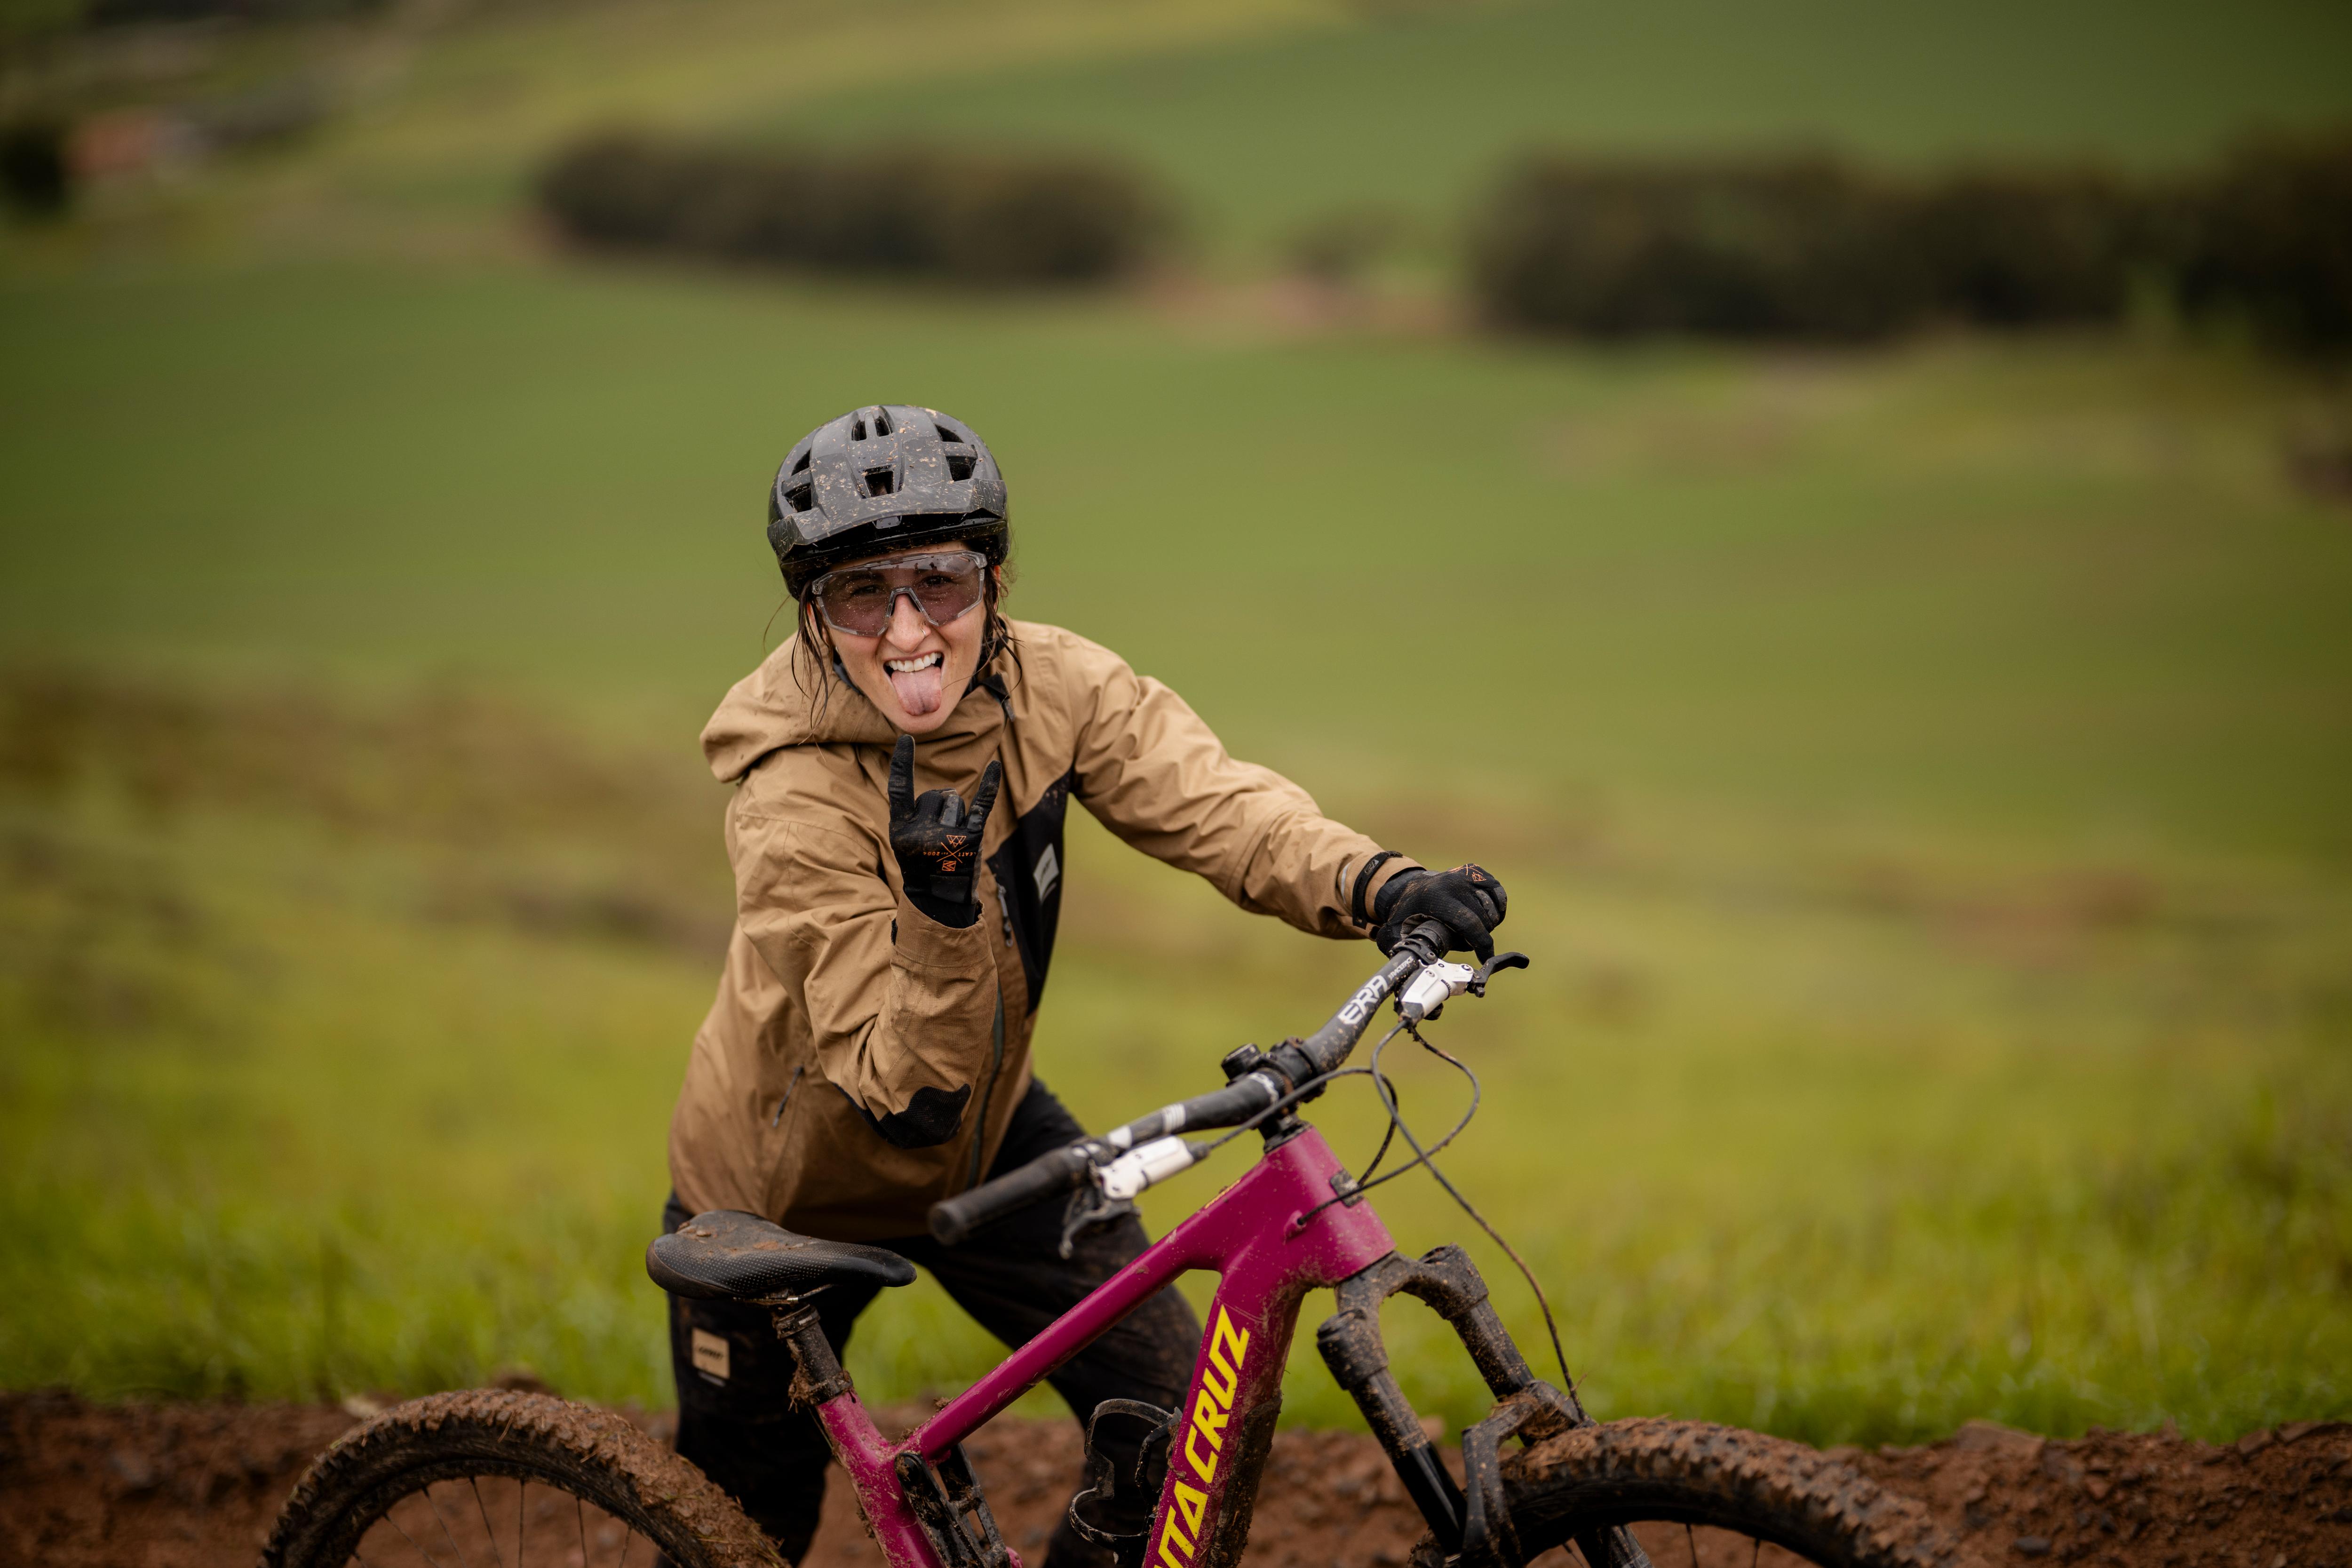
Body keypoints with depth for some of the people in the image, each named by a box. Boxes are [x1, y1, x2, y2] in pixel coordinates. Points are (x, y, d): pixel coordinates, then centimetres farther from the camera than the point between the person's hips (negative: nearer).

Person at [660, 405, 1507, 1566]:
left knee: (1180, 1421, -9)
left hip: (984, 1136, 4)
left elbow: (1210, 803, -33)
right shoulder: (793, 800, -32)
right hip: (788, 1186, -4)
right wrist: (940, 909, -52)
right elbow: (905, 1094, -35)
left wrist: (1377, 885, -51)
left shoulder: (1044, 685, -19)